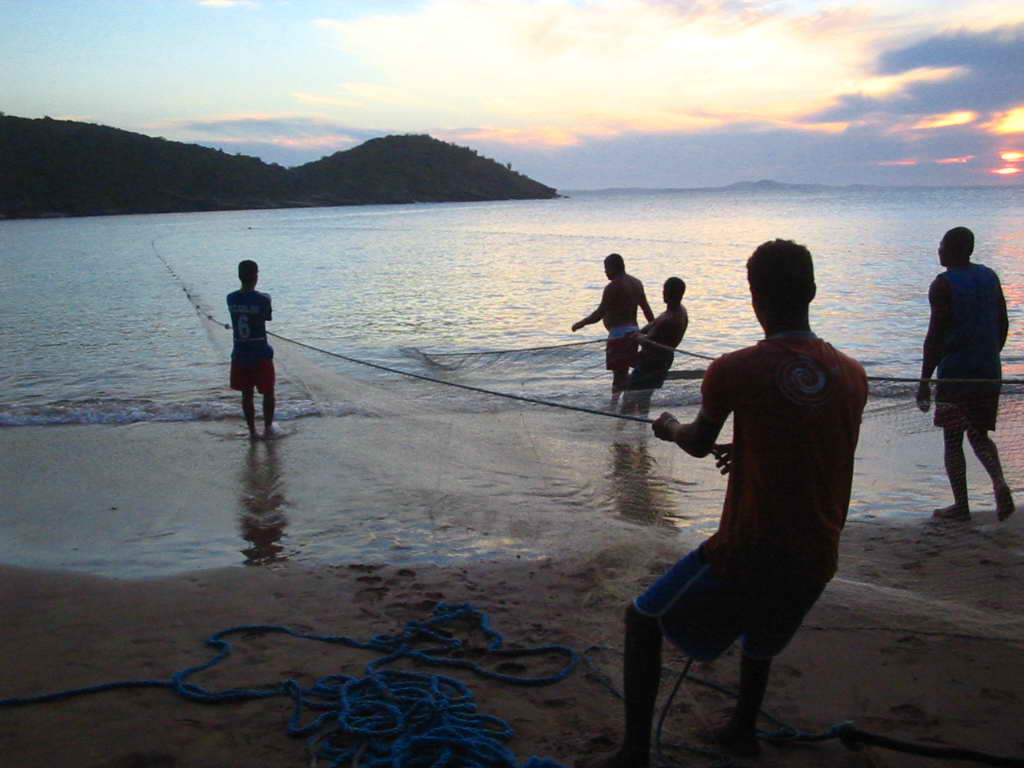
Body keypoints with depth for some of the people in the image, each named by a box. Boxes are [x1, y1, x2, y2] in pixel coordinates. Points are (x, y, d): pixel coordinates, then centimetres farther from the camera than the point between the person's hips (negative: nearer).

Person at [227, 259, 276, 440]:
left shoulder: (231, 299, -5)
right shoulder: (262, 299, -17)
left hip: (240, 355, 3)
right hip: (261, 355, -3)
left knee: (247, 394, 13)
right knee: (268, 393, 14)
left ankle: (252, 430, 17)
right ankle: (268, 428, 23)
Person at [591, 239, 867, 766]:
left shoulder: (735, 371, -13)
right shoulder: (852, 376, 1)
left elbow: (698, 444, 5)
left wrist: (670, 429, 28)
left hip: (746, 553, -5)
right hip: (816, 561, 5)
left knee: (642, 622, 16)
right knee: (762, 632, 37)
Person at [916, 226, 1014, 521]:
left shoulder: (944, 284, -11)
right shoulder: (990, 277, 9)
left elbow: (936, 334, -15)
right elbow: (1003, 325, 14)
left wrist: (924, 380, -12)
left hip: (955, 373, -6)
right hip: (989, 372, 6)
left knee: (953, 439, 4)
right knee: (978, 434, 17)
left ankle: (961, 505, 6)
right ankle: (1000, 483, -7)